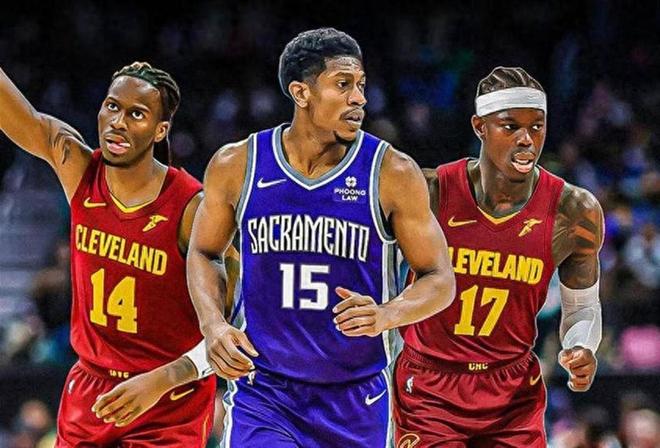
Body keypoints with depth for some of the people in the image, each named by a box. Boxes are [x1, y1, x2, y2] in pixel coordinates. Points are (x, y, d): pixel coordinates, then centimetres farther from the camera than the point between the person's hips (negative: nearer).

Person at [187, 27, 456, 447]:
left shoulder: (393, 173, -7)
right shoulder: (237, 165, -3)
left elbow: (440, 280, -2)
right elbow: (204, 253, 13)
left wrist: (387, 315, -23)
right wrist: (213, 324, -5)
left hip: (354, 398, 1)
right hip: (263, 389, -1)